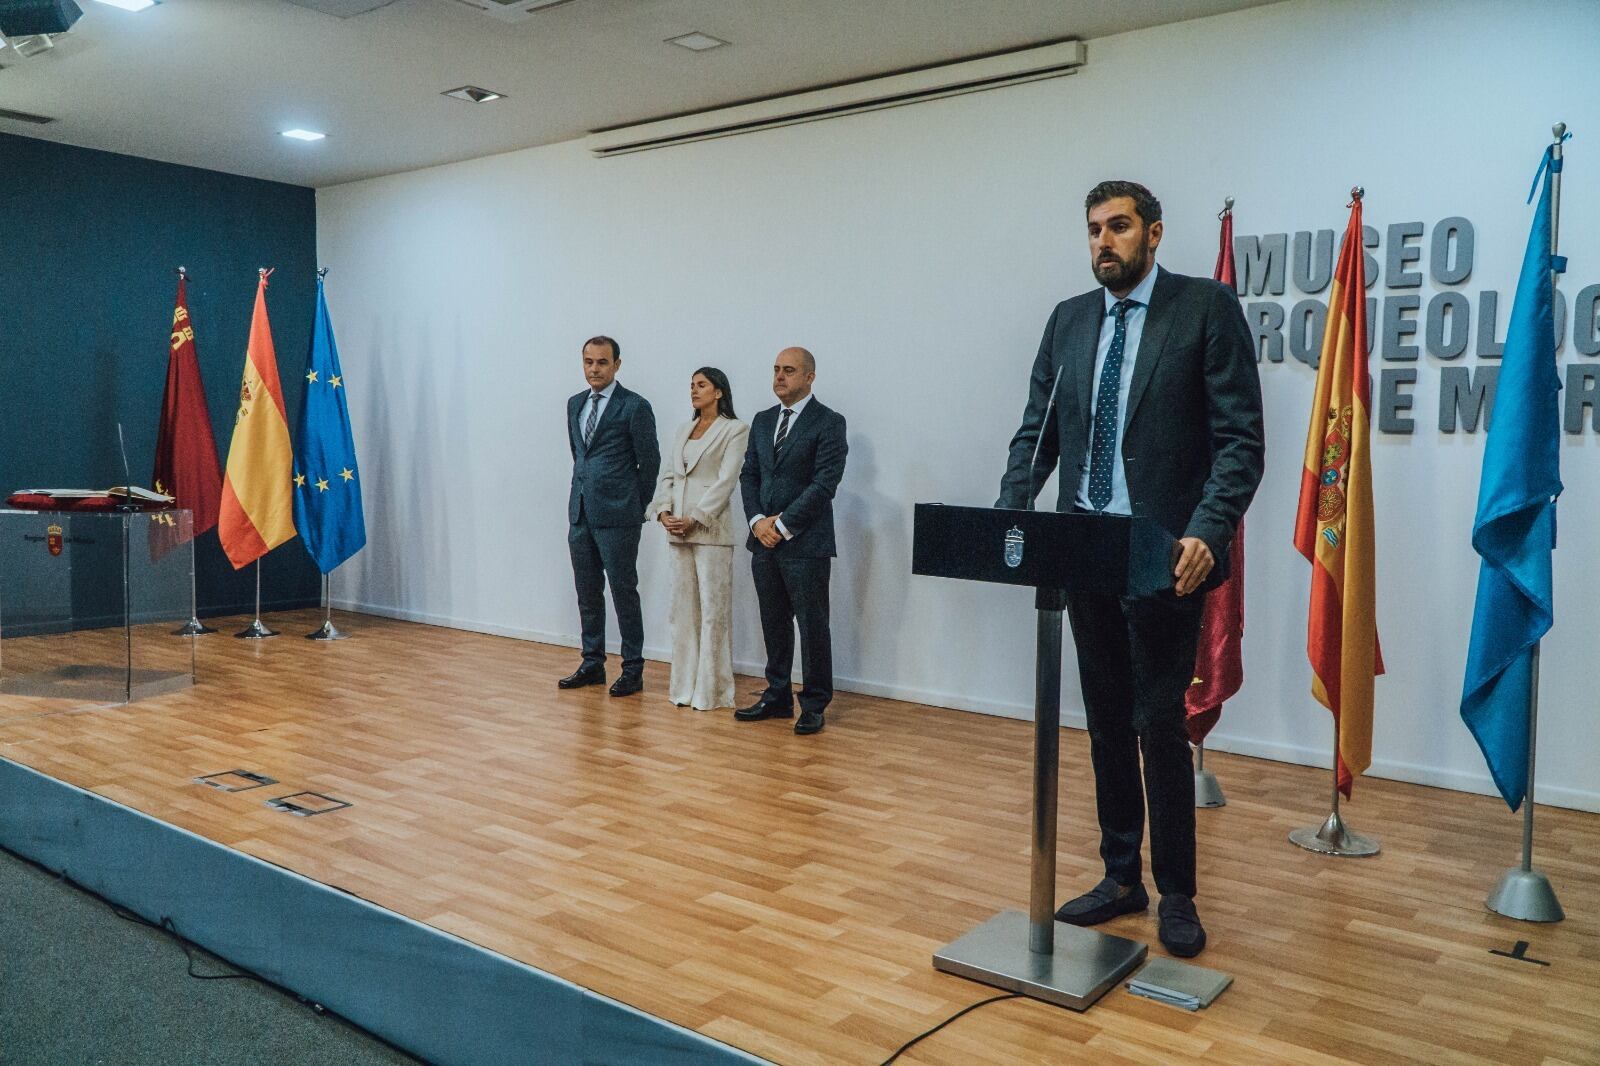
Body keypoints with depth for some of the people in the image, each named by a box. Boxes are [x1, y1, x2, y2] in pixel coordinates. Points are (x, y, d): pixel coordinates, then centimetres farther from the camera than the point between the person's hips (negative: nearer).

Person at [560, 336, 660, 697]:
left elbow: (650, 462, -5)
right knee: (588, 592, 12)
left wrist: (635, 507, 1)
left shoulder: (635, 407, -8)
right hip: (581, 512, 7)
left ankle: (633, 670, 8)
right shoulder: (575, 404, 13)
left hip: (617, 517, -7)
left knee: (624, 593, 0)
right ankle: (592, 664, 22)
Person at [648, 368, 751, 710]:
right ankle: (685, 685, 16)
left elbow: (725, 481, -11)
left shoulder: (734, 430, -3)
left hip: (710, 528, -6)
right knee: (684, 607, 9)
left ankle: (711, 690, 3)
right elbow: (667, 474, 13)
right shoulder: (684, 430, 17)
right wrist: (664, 511, -4)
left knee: (713, 608, -3)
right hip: (677, 529, 7)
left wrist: (694, 519, -16)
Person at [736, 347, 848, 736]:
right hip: (765, 541, 6)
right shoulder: (763, 421, 14)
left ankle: (814, 705, 11)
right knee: (774, 624, 13)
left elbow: (824, 483, -14)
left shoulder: (829, 423, -6)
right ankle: (777, 697, 23)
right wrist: (758, 521, -4)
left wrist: (782, 525, -14)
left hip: (805, 543, -6)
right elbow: (749, 475, 12)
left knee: (812, 625, 1)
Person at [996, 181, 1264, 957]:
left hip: (1164, 555, -5)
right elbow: (1036, 432, 10)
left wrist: (1206, 532, -23)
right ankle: (1121, 877, 28)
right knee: (1107, 723, 14)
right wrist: (1008, 515, -5)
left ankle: (1176, 894, 18)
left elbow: (1241, 439, -10)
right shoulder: (1068, 319, 11)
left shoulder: (1207, 307, -4)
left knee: (1160, 725, 0)